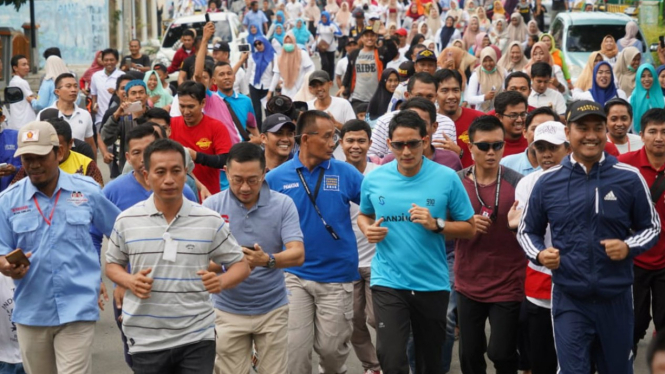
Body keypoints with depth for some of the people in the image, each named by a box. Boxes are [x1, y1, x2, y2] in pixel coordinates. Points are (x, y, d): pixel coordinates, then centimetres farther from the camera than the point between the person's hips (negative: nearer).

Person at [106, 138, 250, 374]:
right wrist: (130, 281, -9)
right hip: (146, 341, 1)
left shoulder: (210, 221, -1)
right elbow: (112, 265, 14)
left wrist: (221, 282, -16)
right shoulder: (126, 220, 1)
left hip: (197, 337, -1)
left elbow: (240, 265, 6)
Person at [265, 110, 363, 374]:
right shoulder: (276, 178, -3)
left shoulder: (345, 173, -3)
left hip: (337, 276, 0)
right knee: (295, 349, 2)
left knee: (331, 347, 11)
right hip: (293, 276, 0)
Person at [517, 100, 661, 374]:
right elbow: (527, 230, 11)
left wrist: (629, 247, -13)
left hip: (616, 297, 1)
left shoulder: (629, 178, -2)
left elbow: (651, 227, 7)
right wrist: (539, 254, -10)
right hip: (569, 299, -1)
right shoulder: (548, 182, 0)